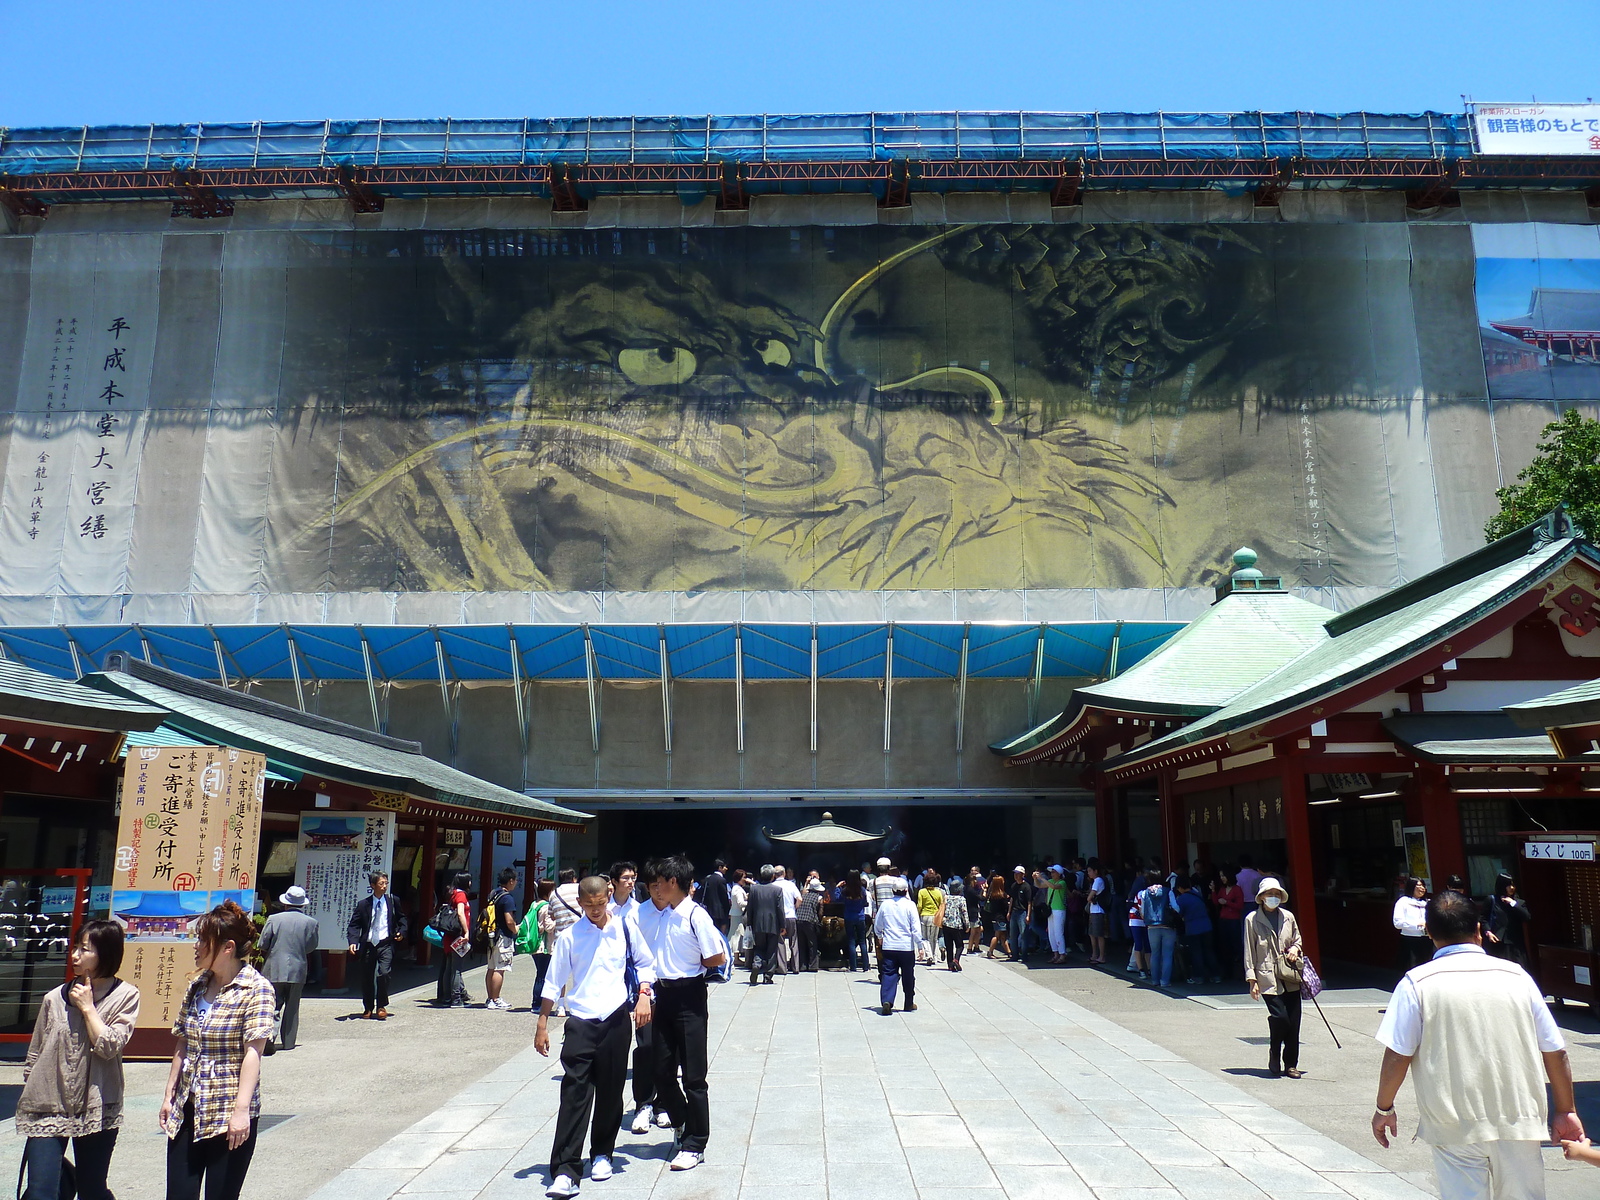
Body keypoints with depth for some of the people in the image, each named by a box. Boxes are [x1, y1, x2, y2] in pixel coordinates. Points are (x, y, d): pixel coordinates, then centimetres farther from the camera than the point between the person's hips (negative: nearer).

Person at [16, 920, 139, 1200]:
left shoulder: (126, 996, -4)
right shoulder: (55, 998, 2)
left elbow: (109, 1047, -14)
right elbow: (34, 1055, 11)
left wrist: (87, 1007, -10)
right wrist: (28, 1098, 10)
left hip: (96, 1111, -1)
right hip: (47, 1108, 2)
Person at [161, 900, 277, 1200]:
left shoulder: (256, 989, -13)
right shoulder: (196, 987, 9)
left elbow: (253, 1053, -18)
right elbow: (183, 1046, 15)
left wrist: (241, 1109, -23)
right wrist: (169, 1095, 13)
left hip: (228, 1117, -6)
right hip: (188, 1111, 6)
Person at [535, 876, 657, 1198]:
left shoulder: (625, 927, 1)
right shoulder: (569, 936, 0)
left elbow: (646, 963, 12)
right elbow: (553, 983, 5)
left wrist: (643, 995, -3)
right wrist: (542, 1024, 4)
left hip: (616, 1018, 1)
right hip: (581, 1021, -1)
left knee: (610, 1092, 10)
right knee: (574, 1093, -7)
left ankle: (601, 1154, 30)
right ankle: (565, 1172, -5)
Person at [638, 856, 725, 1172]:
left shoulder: (695, 915, -15)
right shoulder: (647, 912, 4)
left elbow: (718, 958, -14)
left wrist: (689, 965, -2)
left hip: (688, 997, -6)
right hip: (660, 995, 6)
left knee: (692, 1075, 3)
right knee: (662, 1071, 13)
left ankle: (694, 1145, 15)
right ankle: (682, 1124, 37)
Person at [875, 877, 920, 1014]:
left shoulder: (886, 905, 1)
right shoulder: (910, 905, -7)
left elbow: (877, 925, 12)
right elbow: (916, 927, -10)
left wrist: (880, 937, 32)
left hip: (888, 946, 1)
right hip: (907, 947, -1)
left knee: (889, 974, 2)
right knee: (908, 976, 13)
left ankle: (886, 1001, -16)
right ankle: (909, 1004, 23)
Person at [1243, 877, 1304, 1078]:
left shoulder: (1288, 917, 10)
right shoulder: (1252, 920, -1)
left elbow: (1297, 938, 25)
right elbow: (1249, 951, 0)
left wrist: (1295, 948, 0)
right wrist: (1252, 980, -5)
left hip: (1290, 977, 4)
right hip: (1268, 978, -4)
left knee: (1293, 1021, 2)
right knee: (1280, 1017, -14)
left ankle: (1291, 1064, 16)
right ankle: (1274, 1056, 11)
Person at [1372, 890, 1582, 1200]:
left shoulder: (1417, 983, -7)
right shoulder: (1516, 976, 2)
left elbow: (1397, 1057, -8)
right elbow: (1556, 1052, 6)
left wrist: (1384, 1108, 6)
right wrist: (1566, 1111, 19)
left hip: (1454, 1128, -3)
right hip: (1519, 1121, 3)